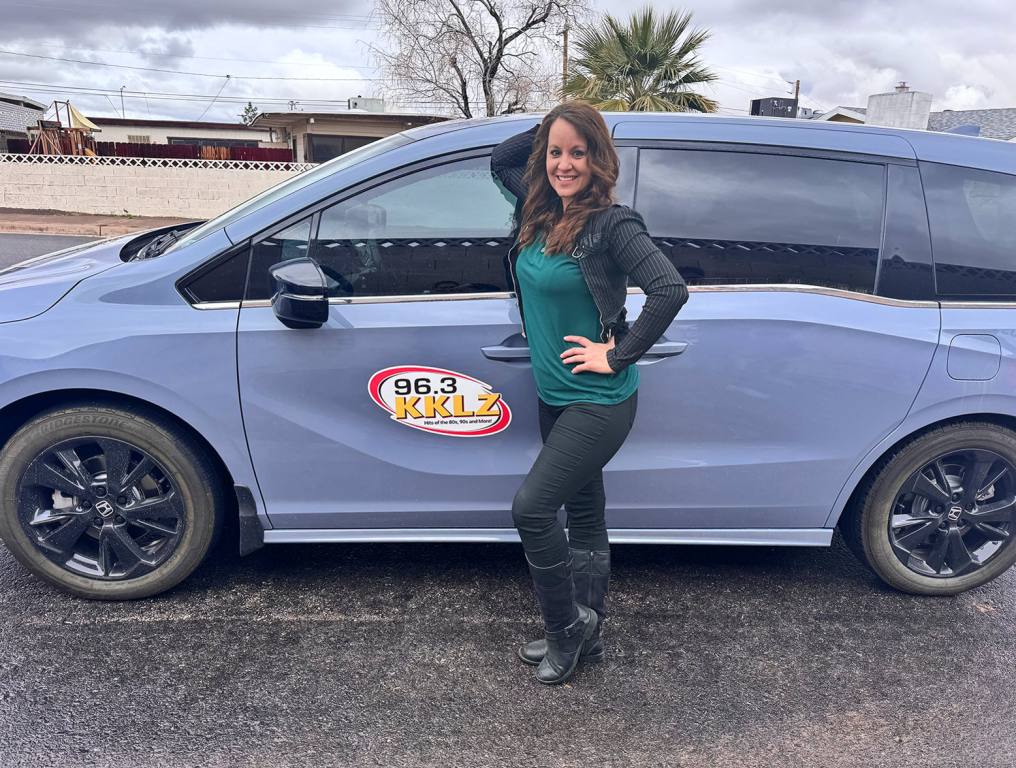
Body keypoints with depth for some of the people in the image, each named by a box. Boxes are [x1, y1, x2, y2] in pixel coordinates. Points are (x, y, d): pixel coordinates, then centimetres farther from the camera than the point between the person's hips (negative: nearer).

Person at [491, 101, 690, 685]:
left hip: (600, 402, -8)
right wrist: (547, 129, 5)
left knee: (531, 508, -10)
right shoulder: (540, 212, 5)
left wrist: (619, 354, -19)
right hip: (555, 397, 8)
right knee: (584, 517, 16)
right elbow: (501, 158, 20)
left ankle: (567, 625, 13)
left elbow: (671, 290, -26)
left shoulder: (612, 225, -17)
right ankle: (587, 638, 32)